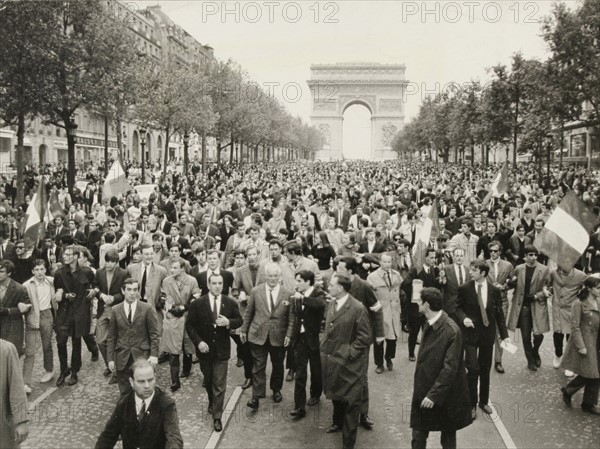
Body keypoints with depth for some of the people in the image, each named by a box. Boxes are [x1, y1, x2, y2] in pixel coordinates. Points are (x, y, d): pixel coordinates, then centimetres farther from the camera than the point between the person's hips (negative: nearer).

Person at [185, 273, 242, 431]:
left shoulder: (231, 303, -5)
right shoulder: (197, 304, -8)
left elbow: (239, 321, 5)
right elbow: (189, 325, -4)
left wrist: (228, 322, -17)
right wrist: (198, 342, -15)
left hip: (222, 349, -1)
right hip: (204, 348, 1)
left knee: (219, 384, -3)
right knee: (208, 380, 20)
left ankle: (217, 417, 7)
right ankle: (212, 402, 47)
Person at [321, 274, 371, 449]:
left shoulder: (358, 308, -18)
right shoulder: (331, 305, 5)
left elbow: (364, 338, -15)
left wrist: (347, 354, -17)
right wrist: (324, 348, 5)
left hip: (348, 365, -7)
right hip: (332, 361, 7)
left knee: (350, 402, 4)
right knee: (336, 395, 24)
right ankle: (338, 423, 48)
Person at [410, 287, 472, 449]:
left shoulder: (451, 331, -23)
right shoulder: (429, 324, 1)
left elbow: (450, 368, -23)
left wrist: (434, 394, -22)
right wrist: (424, 390, 13)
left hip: (444, 394, -7)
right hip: (424, 389, 7)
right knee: (418, 436, 11)